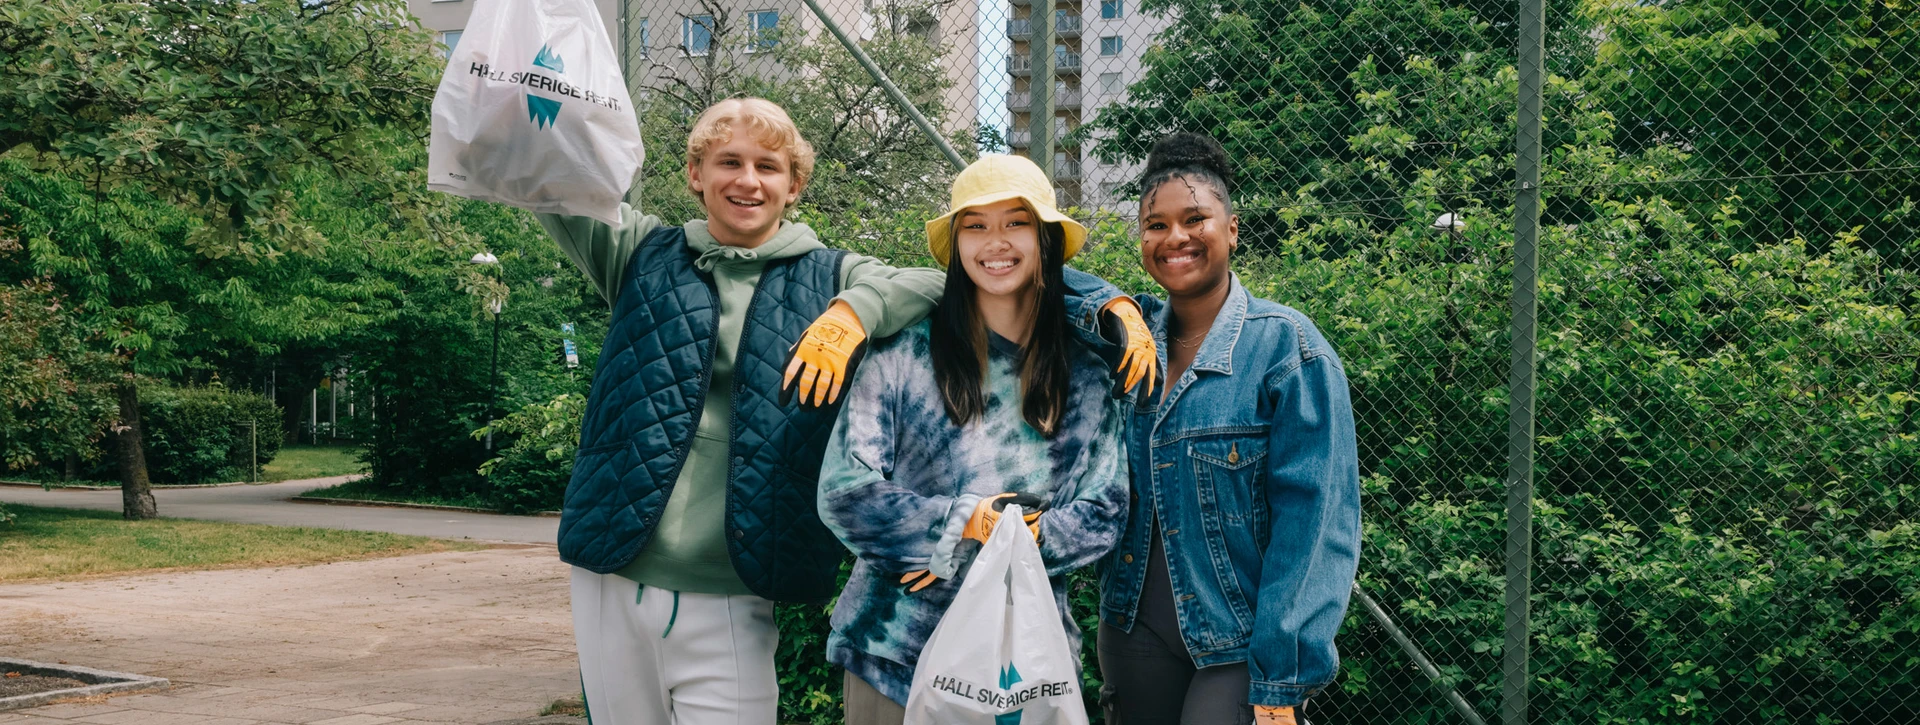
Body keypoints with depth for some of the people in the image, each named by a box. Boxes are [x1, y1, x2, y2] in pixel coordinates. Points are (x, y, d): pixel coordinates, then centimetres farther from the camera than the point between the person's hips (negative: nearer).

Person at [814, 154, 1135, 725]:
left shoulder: (1088, 378, 5)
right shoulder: (904, 354, -4)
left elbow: (1104, 514, 2)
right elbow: (843, 494, -8)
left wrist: (993, 546, -13)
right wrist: (964, 522, -16)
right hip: (895, 650, -2)